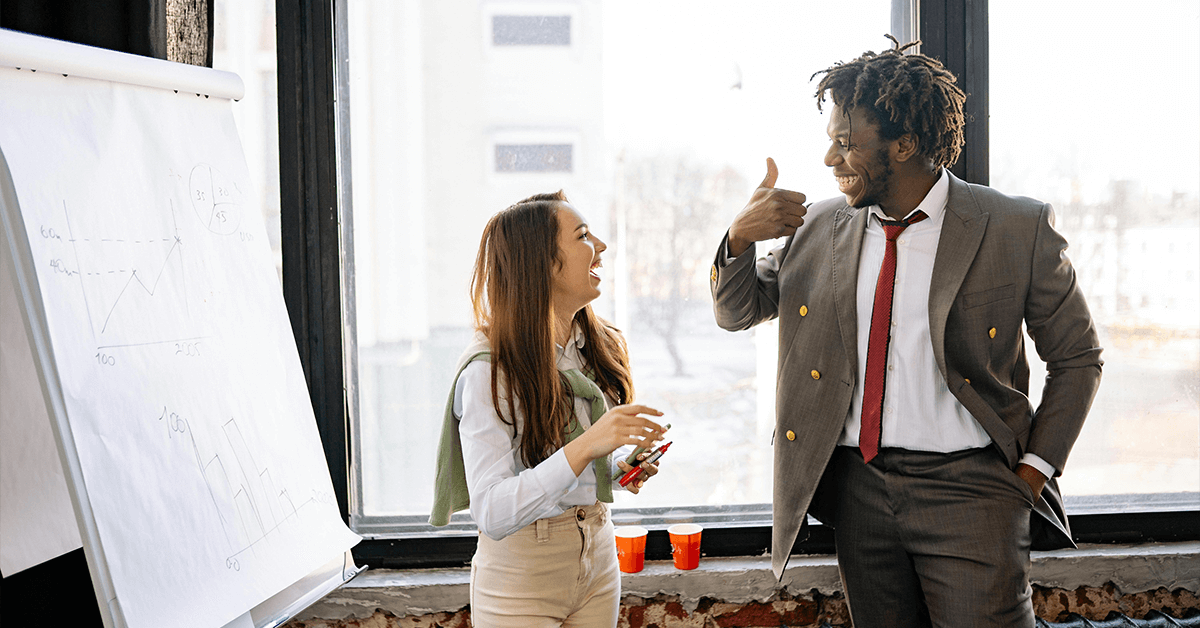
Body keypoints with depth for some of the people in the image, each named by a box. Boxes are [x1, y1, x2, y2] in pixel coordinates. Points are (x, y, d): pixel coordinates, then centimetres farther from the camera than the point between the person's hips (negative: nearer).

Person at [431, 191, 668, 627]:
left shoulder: (597, 349, 4)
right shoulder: (489, 370, -20)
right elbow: (491, 513, -27)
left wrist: (619, 470, -2)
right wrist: (585, 447, -36)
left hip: (597, 560, 7)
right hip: (521, 582, -6)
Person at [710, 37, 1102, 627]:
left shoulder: (1019, 230, -4)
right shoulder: (821, 225, 7)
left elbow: (1076, 357, 4)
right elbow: (737, 311, 14)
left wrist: (1035, 468, -4)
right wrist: (740, 236, -6)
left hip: (968, 488, -4)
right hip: (858, 484, 4)